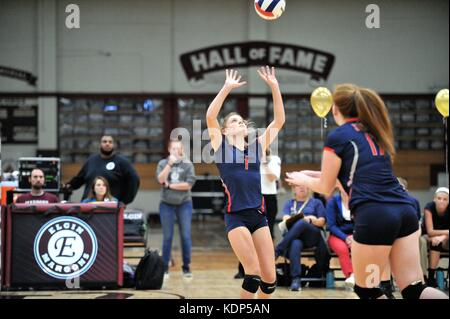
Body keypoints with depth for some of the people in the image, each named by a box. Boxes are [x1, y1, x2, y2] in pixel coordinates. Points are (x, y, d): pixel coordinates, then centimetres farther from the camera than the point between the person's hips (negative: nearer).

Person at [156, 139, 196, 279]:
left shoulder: (187, 164, 0)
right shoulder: (163, 163, 3)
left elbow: (189, 184, -9)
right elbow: (161, 179, -13)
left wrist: (170, 185, -10)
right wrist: (170, 164, -20)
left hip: (184, 204, 0)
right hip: (166, 204, 0)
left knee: (186, 236, 0)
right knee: (167, 237, 3)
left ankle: (186, 267, 9)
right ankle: (165, 267, 10)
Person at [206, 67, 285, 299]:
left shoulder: (257, 146, 15)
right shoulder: (221, 145, 5)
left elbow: (279, 121, 10)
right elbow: (210, 117, -10)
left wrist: (274, 88, 2)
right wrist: (227, 88, -15)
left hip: (259, 215, 4)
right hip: (236, 217, -4)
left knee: (270, 278, 1)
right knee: (253, 275, -12)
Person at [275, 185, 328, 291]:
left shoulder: (316, 202, 22)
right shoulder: (289, 203, 26)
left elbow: (322, 222, 10)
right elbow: (286, 218, 7)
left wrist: (310, 219, -11)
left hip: (312, 236, 0)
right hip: (294, 237, 0)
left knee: (301, 223, -36)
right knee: (295, 244, -39)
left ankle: (277, 251, -38)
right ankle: (296, 279, -48)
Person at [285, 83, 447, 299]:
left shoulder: (337, 137, 2)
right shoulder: (373, 132, 23)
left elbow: (326, 187, 10)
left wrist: (303, 179, 30)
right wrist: (315, 174, 39)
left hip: (374, 216, -7)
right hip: (405, 210, 7)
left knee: (366, 289, 10)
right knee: (413, 289, 3)